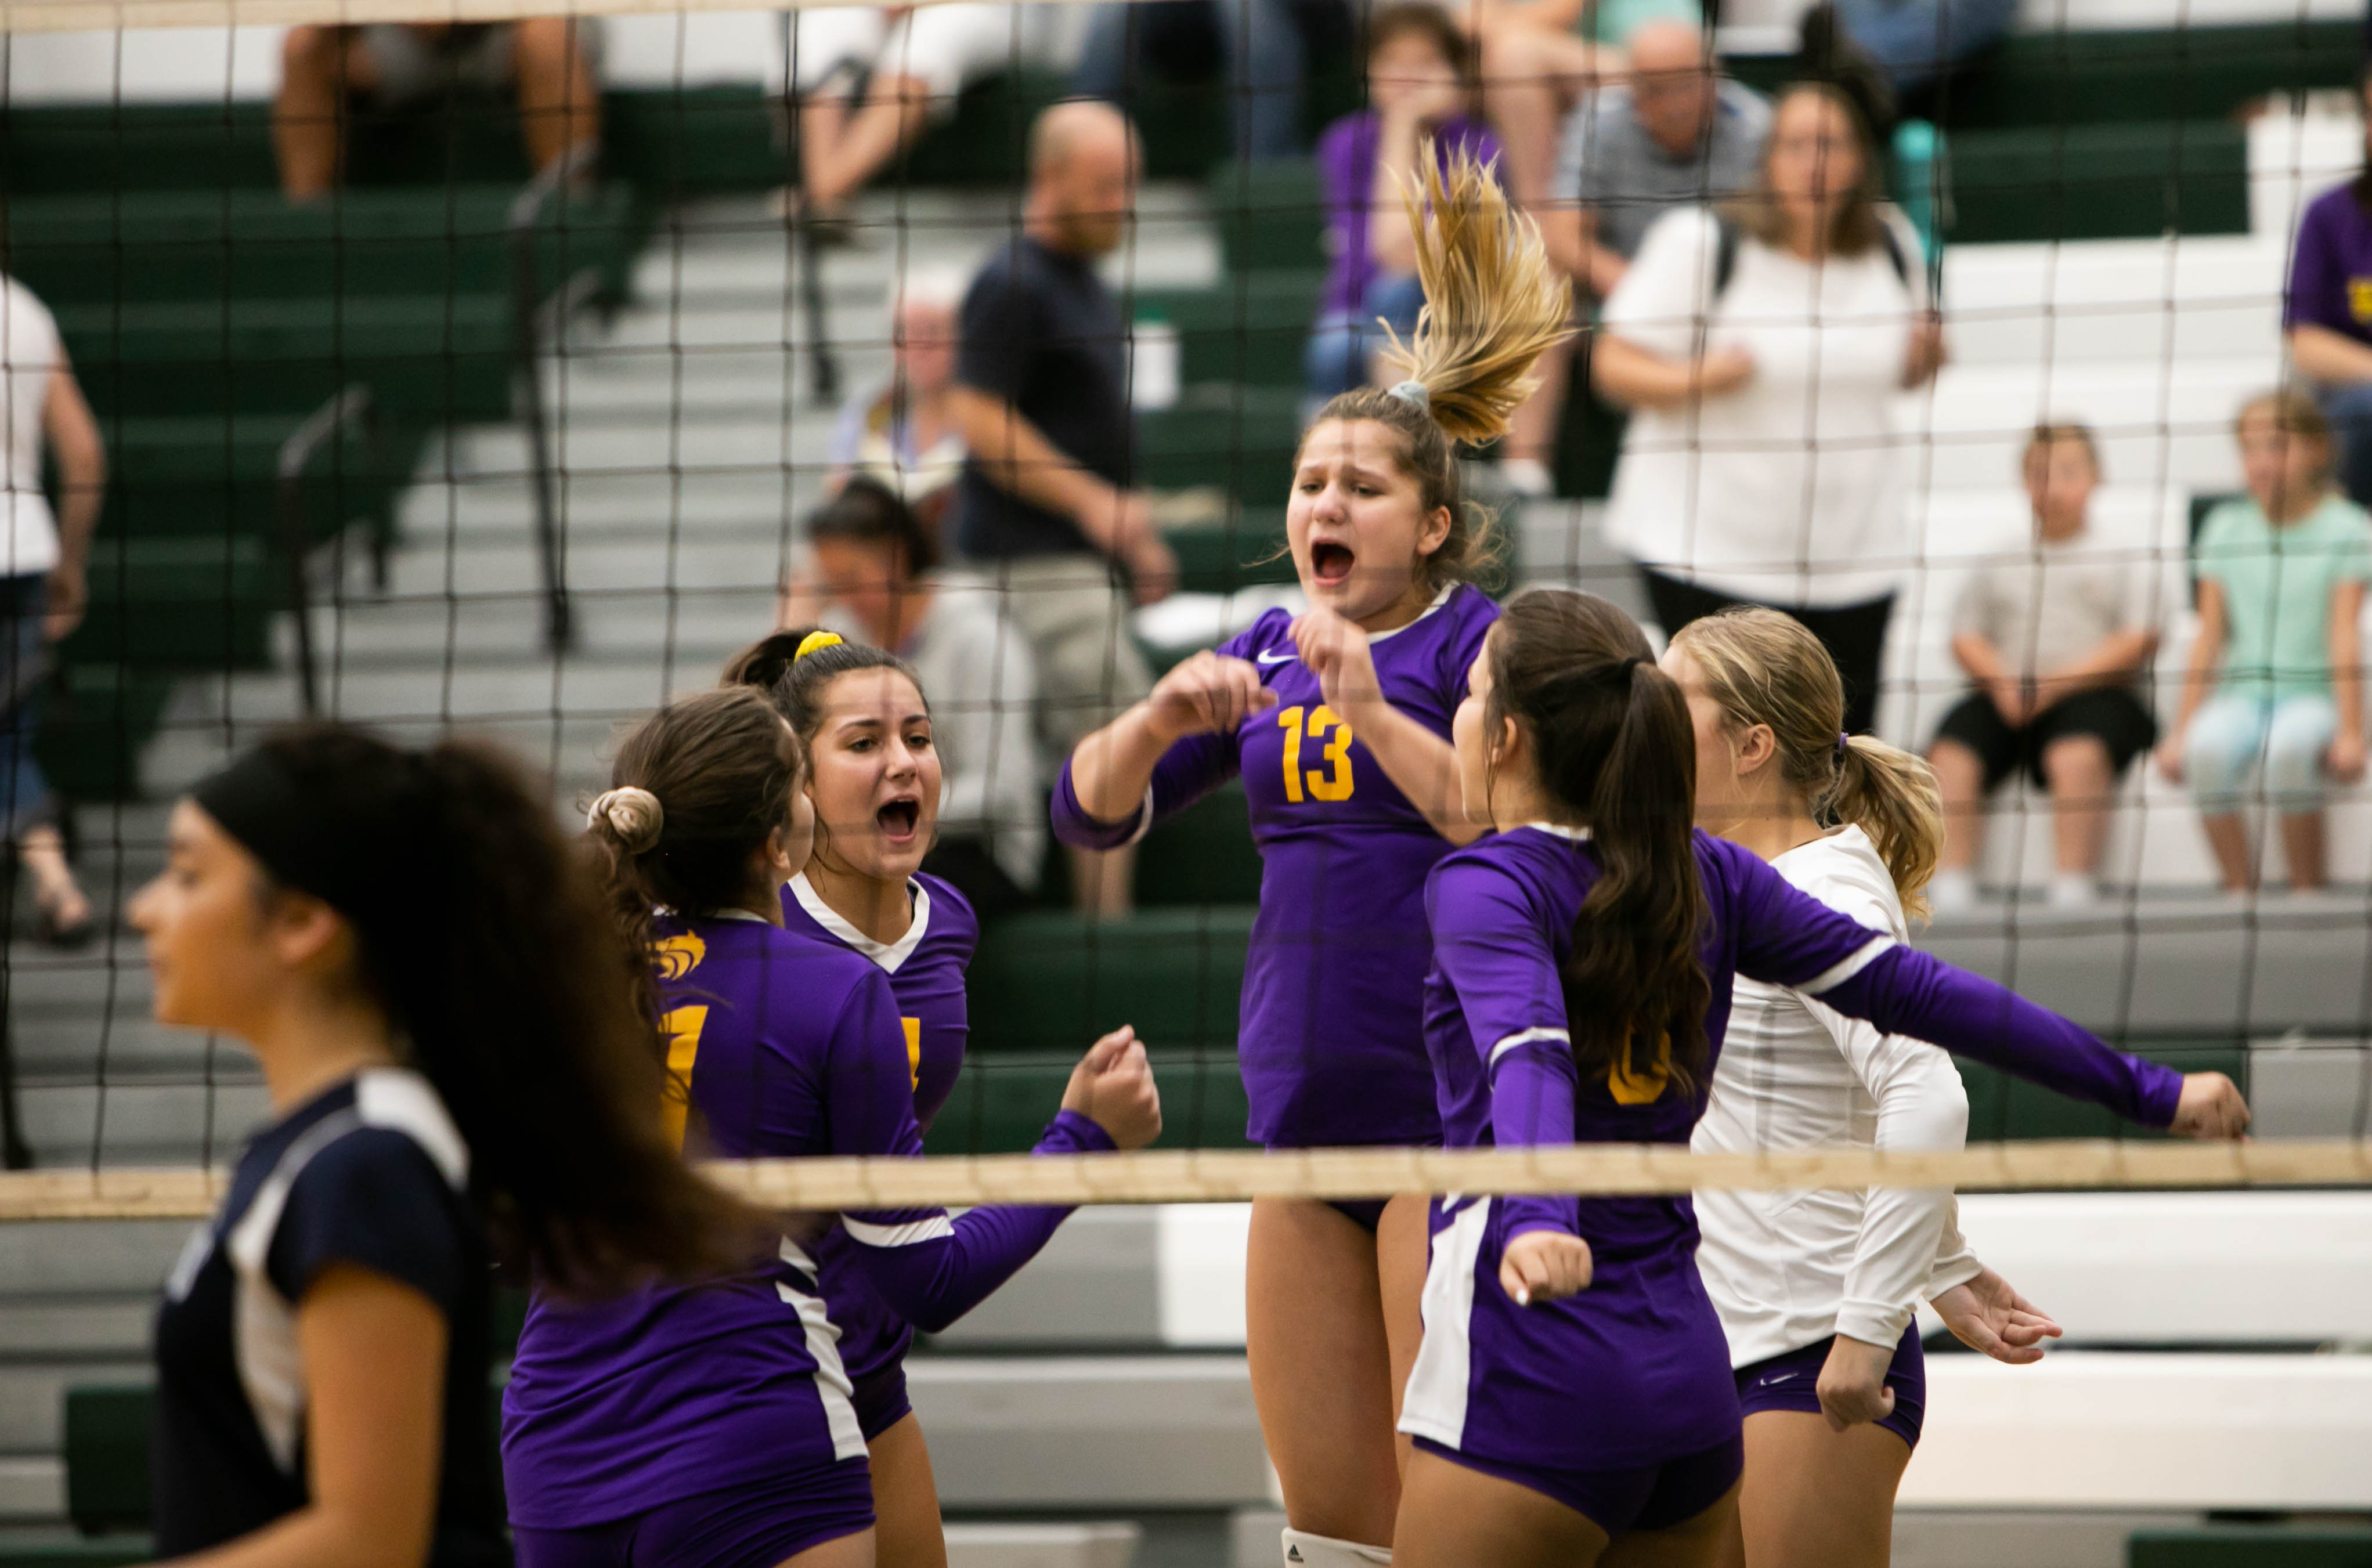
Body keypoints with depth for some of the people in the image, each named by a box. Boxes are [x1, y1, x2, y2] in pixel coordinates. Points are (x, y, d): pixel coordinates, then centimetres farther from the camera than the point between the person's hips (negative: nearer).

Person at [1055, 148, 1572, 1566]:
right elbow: (1092, 812, 11)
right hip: (1305, 1115, 7)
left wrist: (1374, 712, -27)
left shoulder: (1481, 641, -6)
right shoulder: (1268, 658, 13)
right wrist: (1162, 717, -9)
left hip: (1452, 1111, -7)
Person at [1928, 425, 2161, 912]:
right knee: (1950, 756, -25)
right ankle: (1952, 886, -26)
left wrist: (2057, 682, -11)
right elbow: (1966, 639, 15)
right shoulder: (1998, 558, 21)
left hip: (2091, 693, -3)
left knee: (2076, 756, -36)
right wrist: (2001, 680, -8)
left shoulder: (2121, 558, 11)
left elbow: (2137, 642, 0)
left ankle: (2074, 888, -34)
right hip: (2004, 698, 3)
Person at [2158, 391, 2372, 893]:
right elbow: (2210, 638, 9)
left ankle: (2308, 889, -20)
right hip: (2243, 694, 3)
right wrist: (2181, 731, 3)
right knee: (2209, 749, -34)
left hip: (2311, 696, -3)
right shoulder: (2226, 528, 9)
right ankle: (2239, 887, -20)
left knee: (2290, 747, -39)